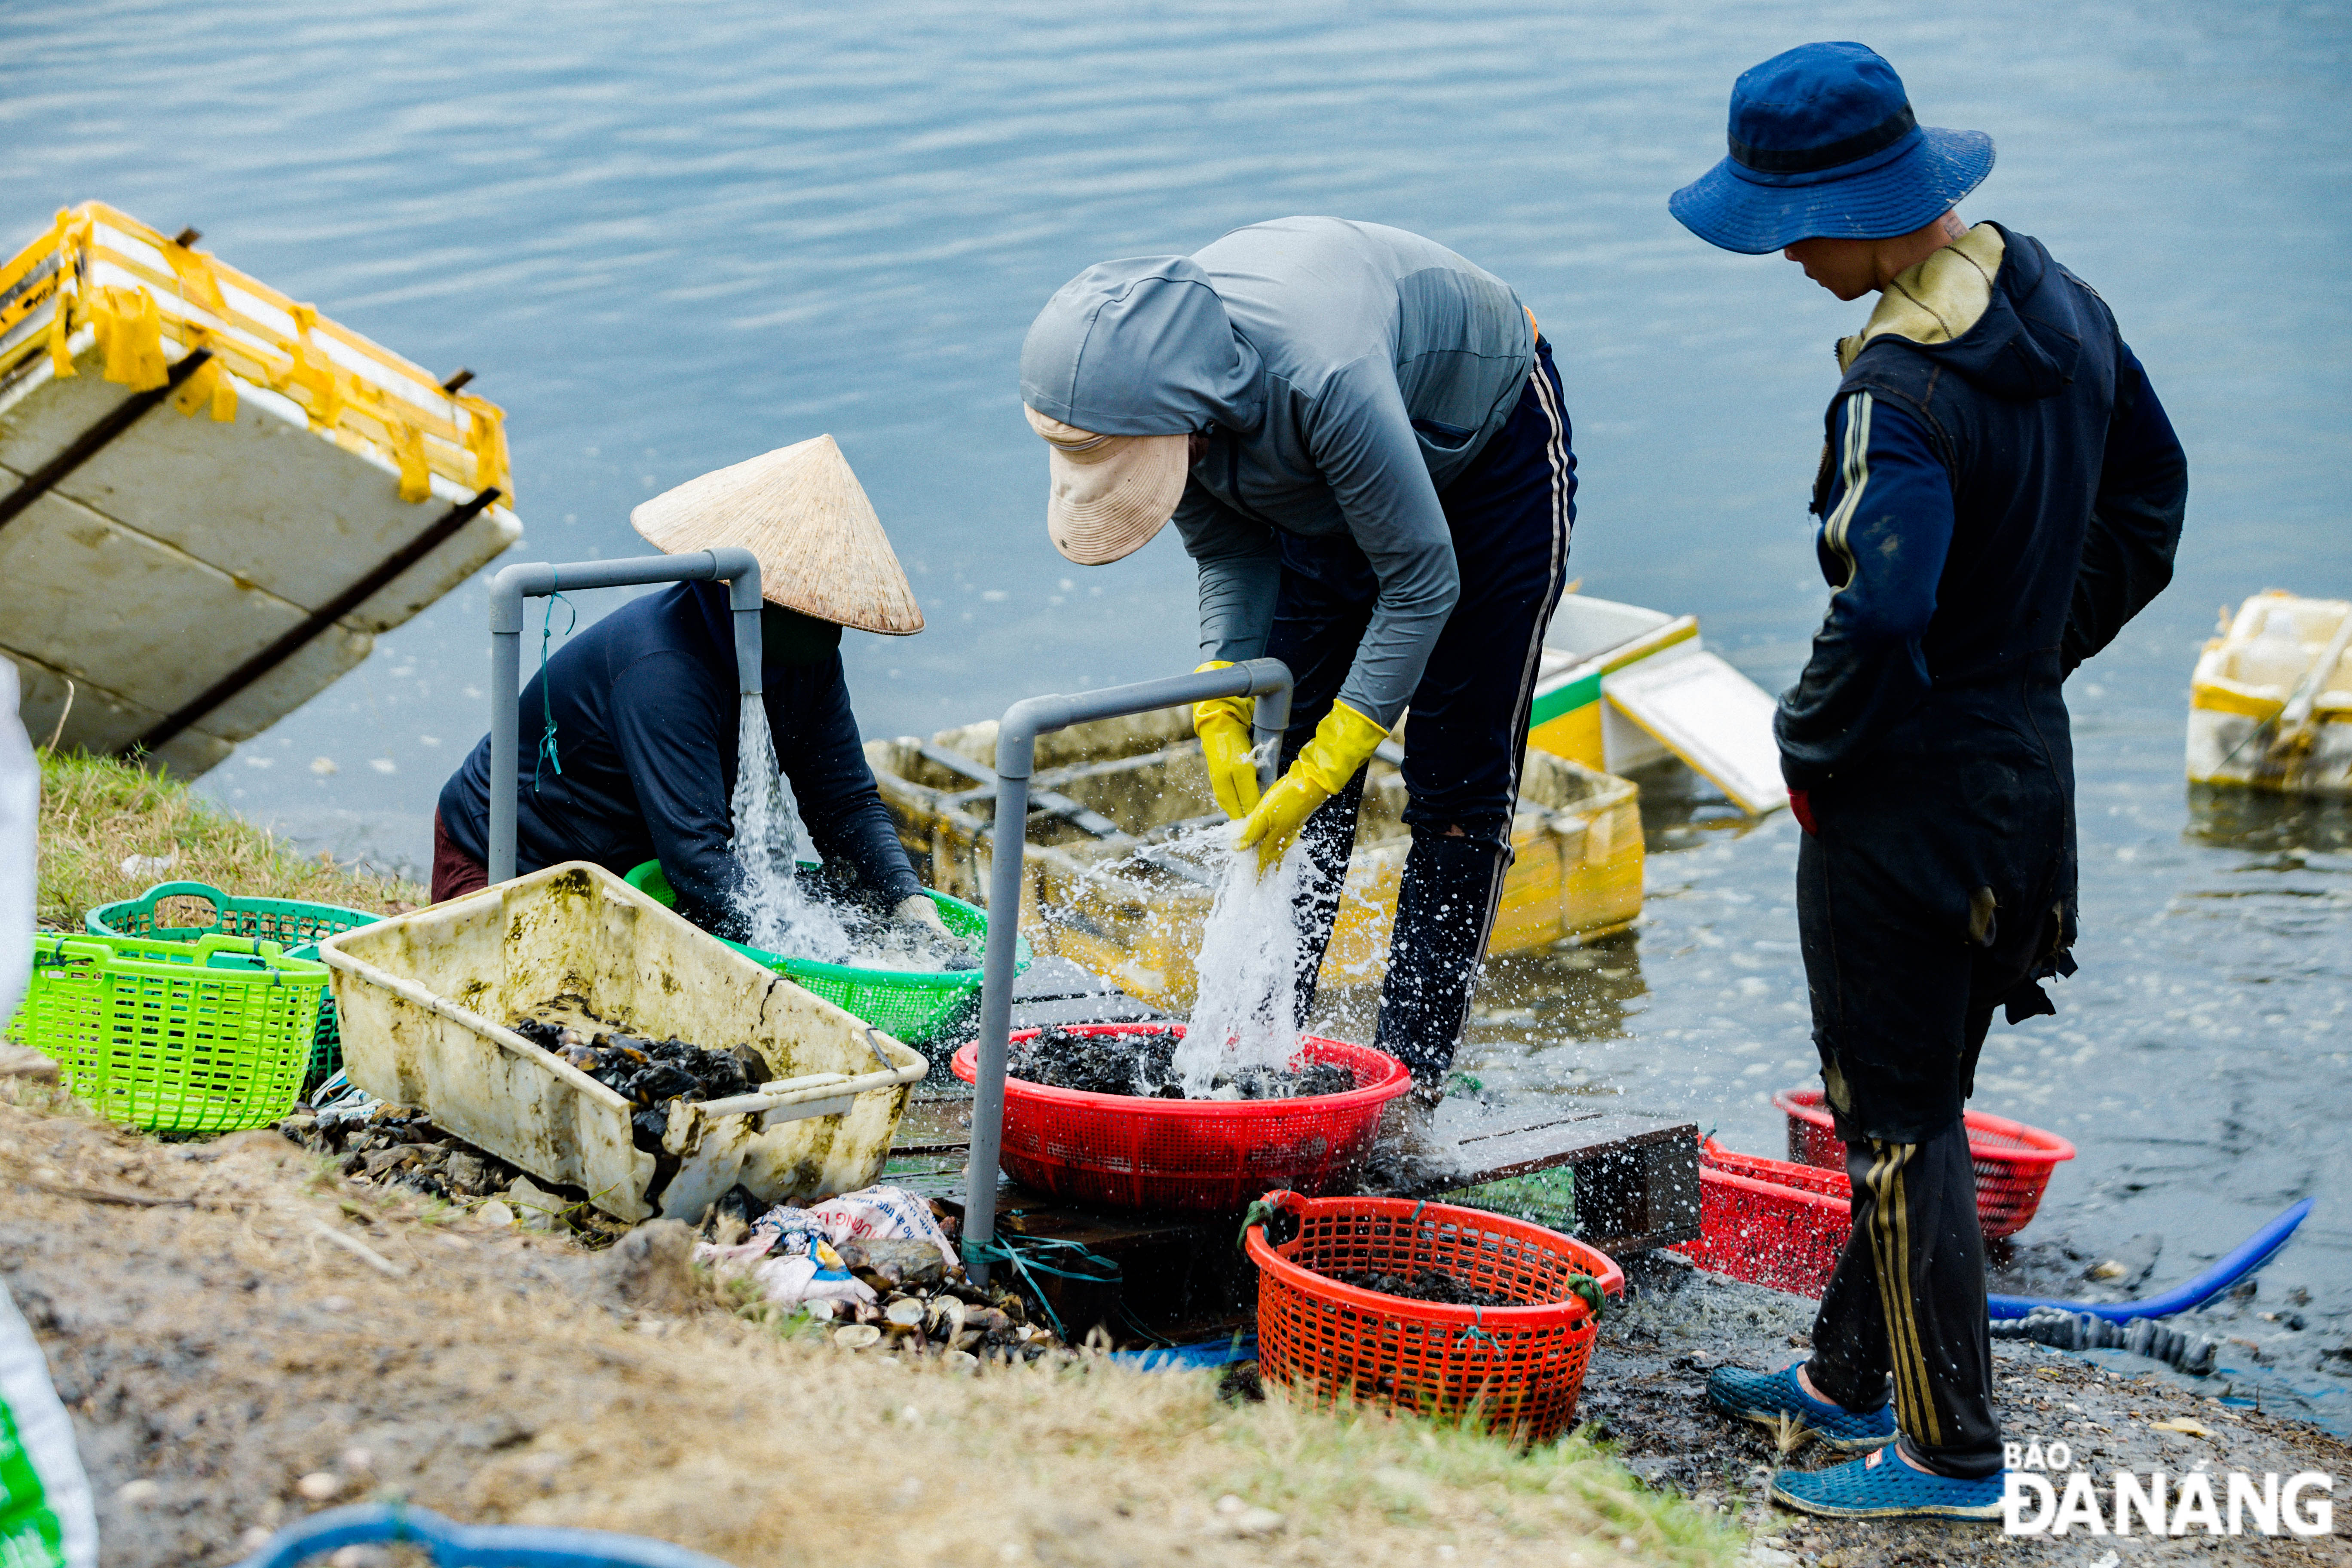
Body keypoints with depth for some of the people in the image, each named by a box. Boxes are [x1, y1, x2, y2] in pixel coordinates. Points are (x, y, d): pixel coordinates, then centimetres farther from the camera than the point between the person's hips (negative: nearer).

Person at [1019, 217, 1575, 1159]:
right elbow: (1231, 555, -8)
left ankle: (1408, 1094, -4)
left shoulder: (1321, 378, -44)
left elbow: (1422, 583, -32)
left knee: (1458, 785, -8)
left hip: (1492, 440, -6)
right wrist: (1223, 713, -21)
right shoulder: (1141, 385, -24)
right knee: (1280, 773, -2)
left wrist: (1325, 762, -31)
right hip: (1325, 484, 6)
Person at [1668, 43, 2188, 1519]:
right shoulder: (2055, 298, 2)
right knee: (1915, 1094, 21)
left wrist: (1811, 751, -16)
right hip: (2030, 762, 9)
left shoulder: (1901, 390, -26)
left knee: (1901, 1121, 4)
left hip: (1909, 794, -9)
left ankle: (1950, 1454, 15)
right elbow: (2151, 495, 14)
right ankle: (1854, 1376, 36)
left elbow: (1882, 619, -34)